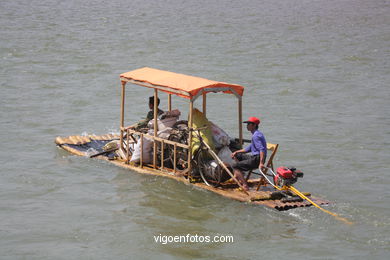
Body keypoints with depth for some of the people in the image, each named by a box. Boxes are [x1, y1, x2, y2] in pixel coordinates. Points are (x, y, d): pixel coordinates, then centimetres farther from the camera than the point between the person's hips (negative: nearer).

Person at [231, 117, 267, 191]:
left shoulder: (256, 135, -17)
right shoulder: (255, 134, 18)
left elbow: (262, 149, -28)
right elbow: (249, 149, 27)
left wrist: (261, 163, -36)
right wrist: (237, 152, 21)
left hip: (256, 160, -11)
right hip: (254, 157, 11)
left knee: (234, 166, -14)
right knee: (237, 155, 24)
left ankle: (245, 185, -24)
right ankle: (237, 176, 16)